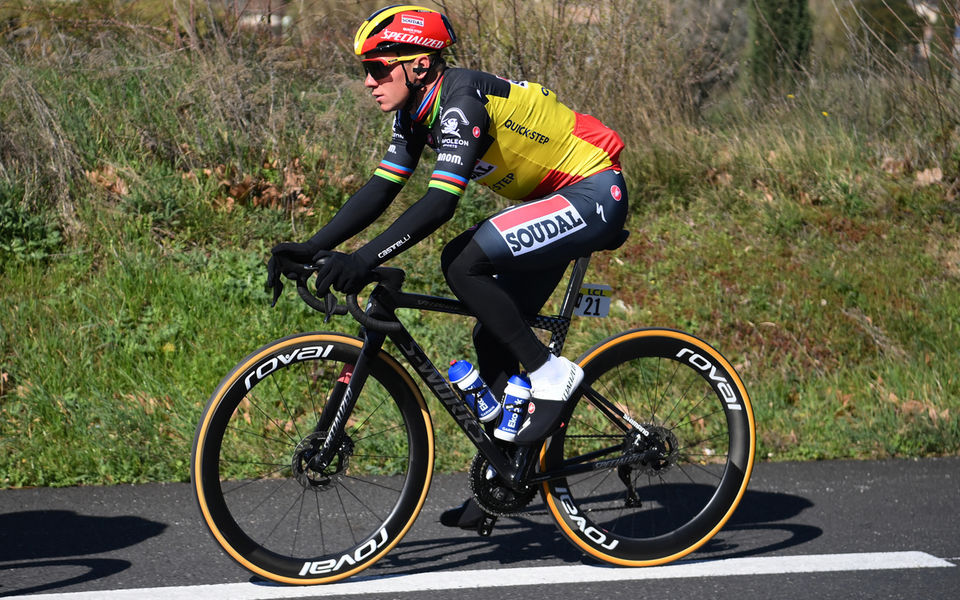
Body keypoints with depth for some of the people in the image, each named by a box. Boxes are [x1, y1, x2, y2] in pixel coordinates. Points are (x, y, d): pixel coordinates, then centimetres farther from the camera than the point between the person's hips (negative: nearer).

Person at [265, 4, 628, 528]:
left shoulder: (460, 102, -25)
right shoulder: (417, 112, 2)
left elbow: (440, 203, -34)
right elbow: (379, 191, 2)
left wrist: (363, 261, -40)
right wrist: (311, 248, -8)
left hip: (595, 195, -10)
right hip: (555, 200, 10)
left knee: (463, 263, -26)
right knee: (493, 339, 7)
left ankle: (551, 375, -14)